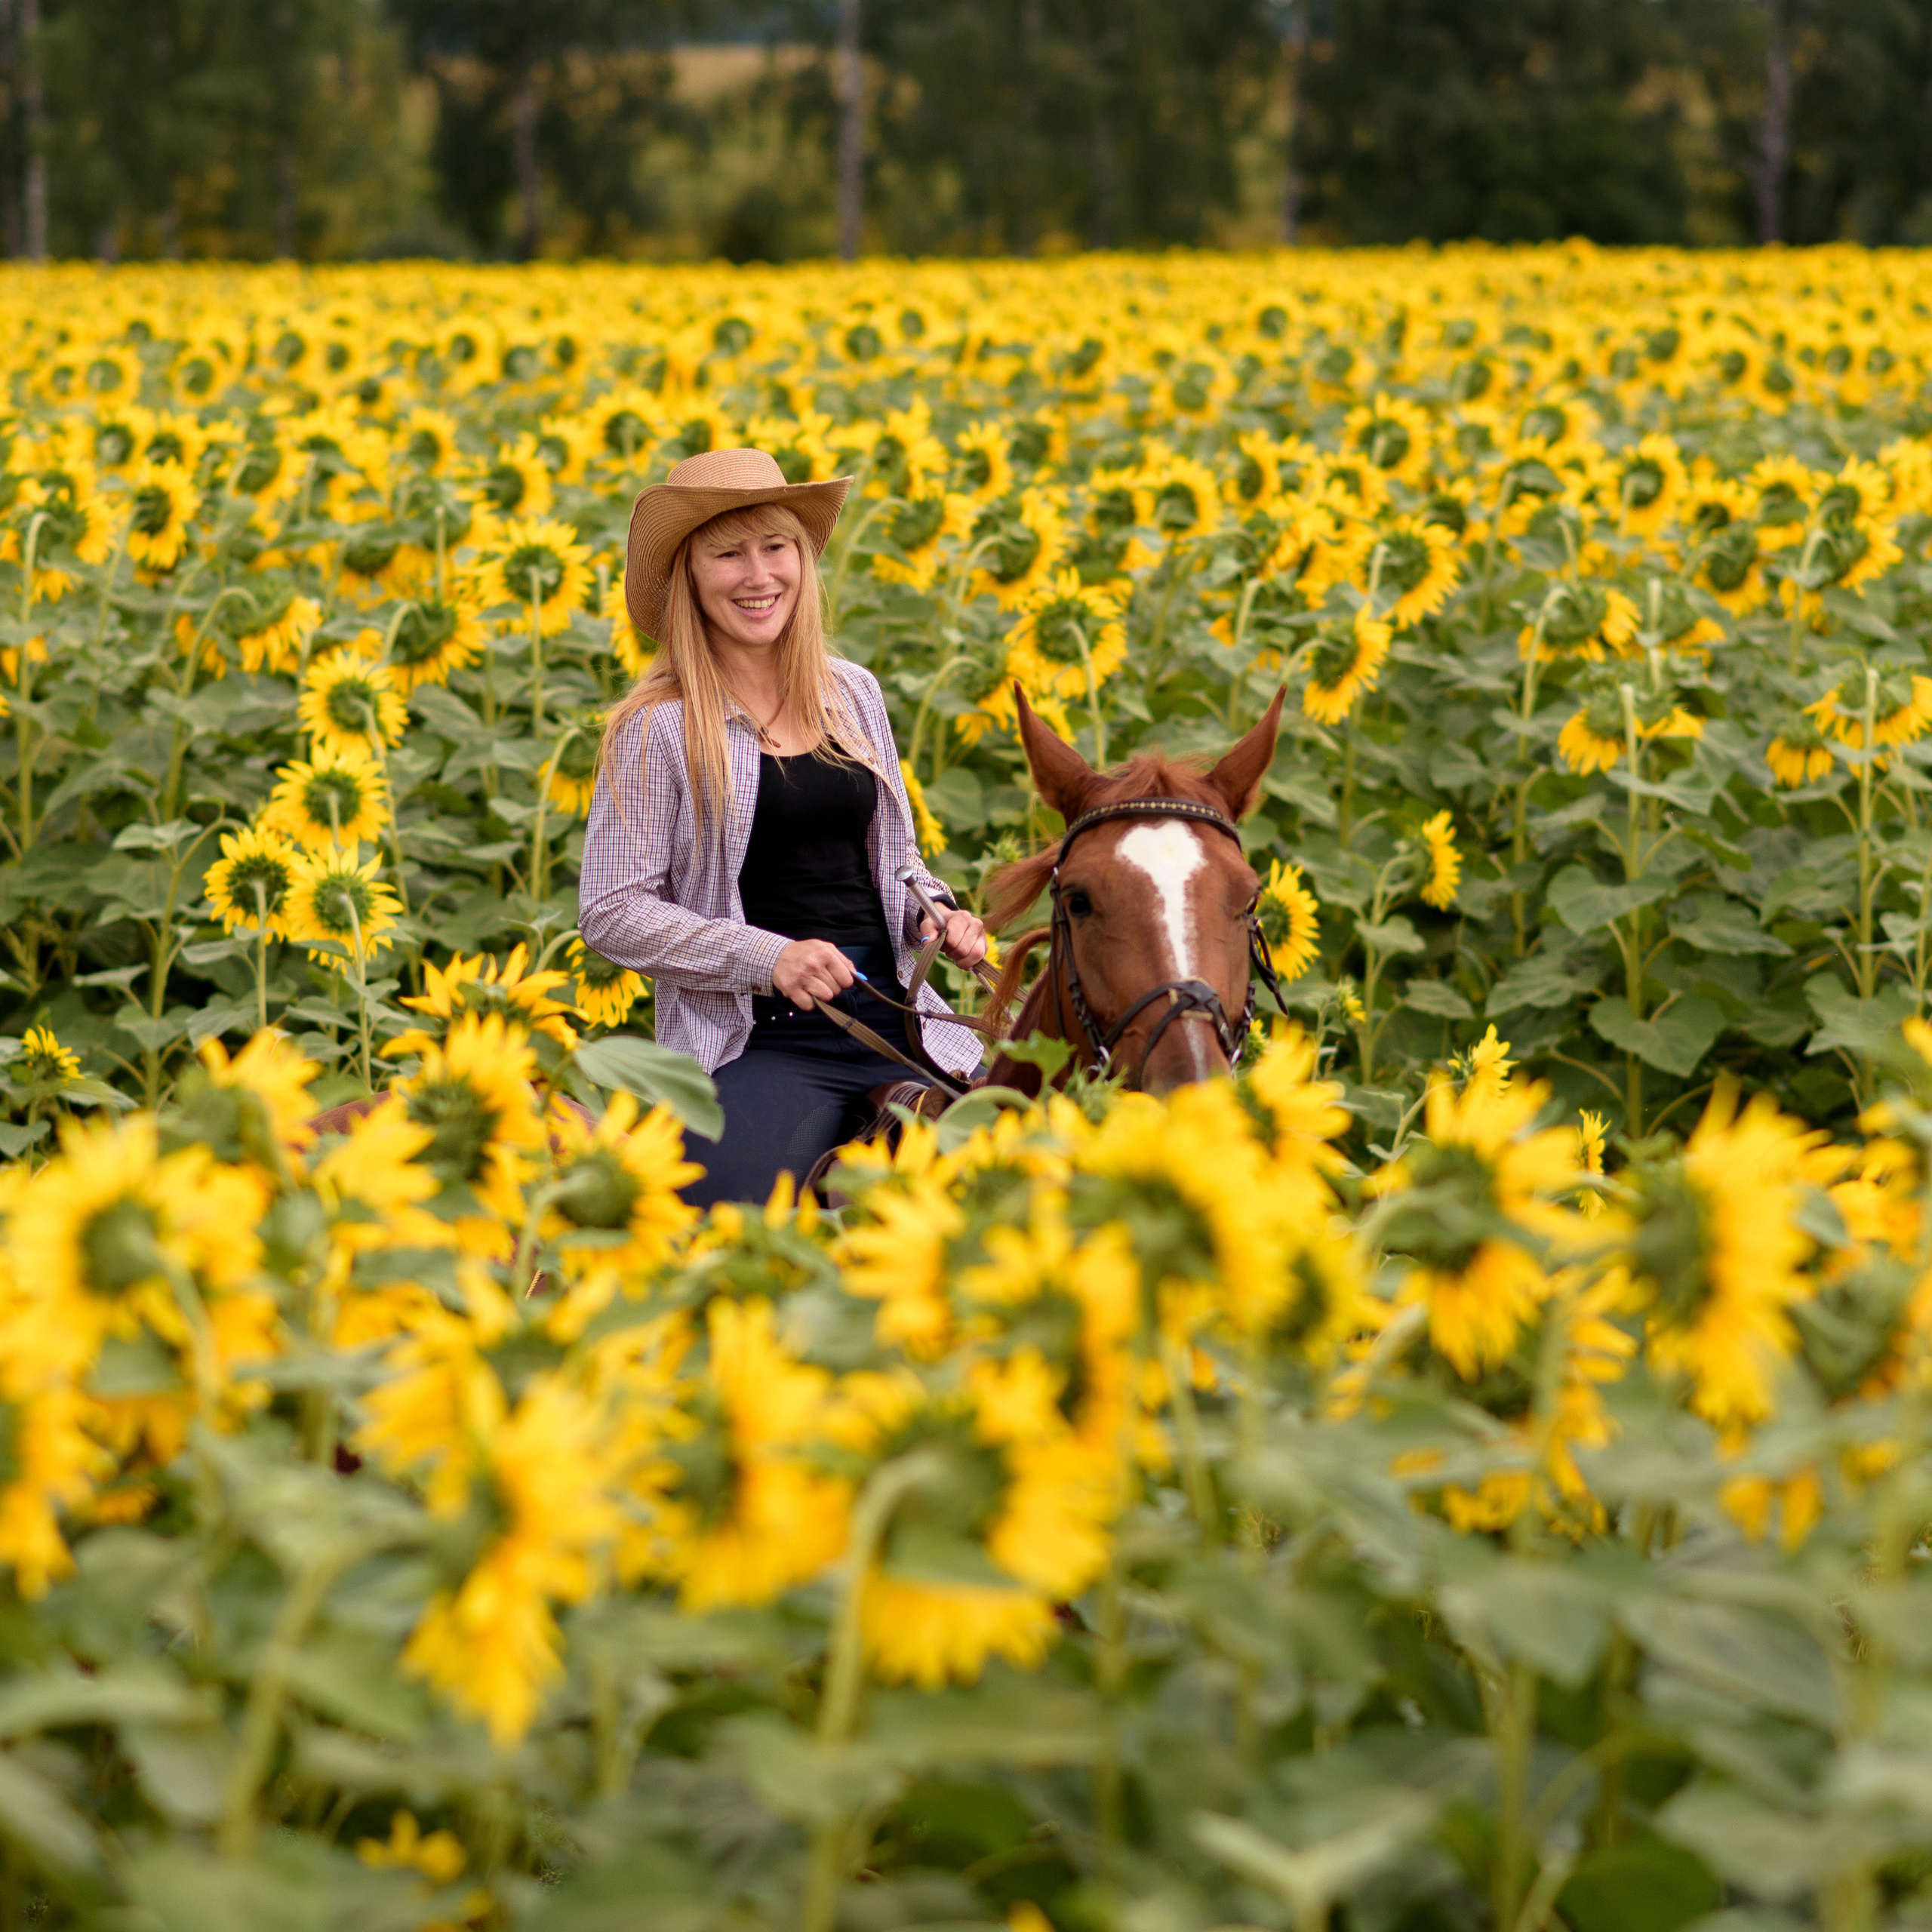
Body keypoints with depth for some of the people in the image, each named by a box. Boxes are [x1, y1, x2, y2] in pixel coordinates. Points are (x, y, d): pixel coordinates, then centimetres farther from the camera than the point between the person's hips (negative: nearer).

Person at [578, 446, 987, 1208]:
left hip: (895, 1023, 5)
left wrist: (937, 914, 0)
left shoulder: (855, 695, 11)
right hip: (757, 1046, -5)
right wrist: (766, 957, -16)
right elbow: (610, 912, -6)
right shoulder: (658, 728, -4)